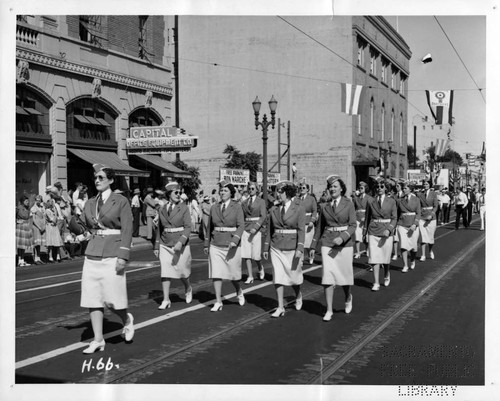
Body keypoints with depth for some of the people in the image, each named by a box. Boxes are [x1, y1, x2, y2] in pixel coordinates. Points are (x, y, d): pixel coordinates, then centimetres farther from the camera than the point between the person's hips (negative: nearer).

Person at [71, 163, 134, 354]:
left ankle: (126, 319, 26)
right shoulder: (90, 203, 12)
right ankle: (98, 340, 9)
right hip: (92, 254, 5)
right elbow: (81, 227, 13)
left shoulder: (121, 201, -3)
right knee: (92, 298, 2)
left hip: (112, 255, -5)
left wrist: (123, 256, -15)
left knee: (112, 299, -5)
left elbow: (127, 231, -7)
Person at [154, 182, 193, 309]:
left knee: (181, 271, 6)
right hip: (165, 245, 2)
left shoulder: (183, 208, -4)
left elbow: (188, 227, -9)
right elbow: (159, 229, 13)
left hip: (181, 245, -2)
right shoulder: (162, 209, 6)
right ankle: (166, 300, 0)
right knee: (165, 272, -5)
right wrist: (156, 246, 11)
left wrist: (180, 242, -22)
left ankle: (188, 289, 36)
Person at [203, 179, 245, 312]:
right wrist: (206, 244, 14)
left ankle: (239, 292, 34)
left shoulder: (237, 207, -2)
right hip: (215, 245, 3)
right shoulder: (214, 207, 8)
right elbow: (210, 227, 14)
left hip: (231, 245, -3)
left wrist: (235, 240, -23)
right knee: (216, 274, -3)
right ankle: (218, 302, 3)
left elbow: (241, 225, -9)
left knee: (233, 274, 5)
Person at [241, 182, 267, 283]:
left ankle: (260, 268, 27)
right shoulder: (244, 203, 11)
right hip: (246, 229, 3)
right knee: (246, 255, -5)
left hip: (256, 230, -3)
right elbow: (242, 217, 14)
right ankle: (250, 277, 1)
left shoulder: (261, 202, 0)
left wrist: (255, 227, -22)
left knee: (255, 255, -4)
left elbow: (263, 216, -11)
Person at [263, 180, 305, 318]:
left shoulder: (298, 209, -4)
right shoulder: (274, 210, 6)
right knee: (278, 277, -2)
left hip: (292, 248, -3)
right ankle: (280, 308, 2)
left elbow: (301, 230, -9)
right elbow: (269, 230, 11)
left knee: (293, 276, 7)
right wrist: (266, 248, 10)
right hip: (276, 248, 3)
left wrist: (300, 249, -17)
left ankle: (298, 295, 37)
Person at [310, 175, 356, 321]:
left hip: (344, 243, -1)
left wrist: (342, 237, -22)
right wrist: (313, 246, 13)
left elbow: (353, 225, -6)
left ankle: (348, 297, 39)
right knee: (328, 275, -7)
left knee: (345, 275, 7)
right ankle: (329, 310, -1)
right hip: (327, 244, 1)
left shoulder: (349, 204, -1)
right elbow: (320, 227, 13)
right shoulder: (324, 206, 6)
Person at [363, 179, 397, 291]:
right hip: (373, 232, 0)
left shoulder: (391, 201, 1)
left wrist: (389, 230, -14)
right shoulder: (371, 201, 4)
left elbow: (394, 218, 0)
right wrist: (365, 231, 10)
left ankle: (387, 276, 36)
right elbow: (367, 217, 11)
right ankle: (376, 283, -3)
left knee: (386, 258, 7)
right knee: (374, 258, -6)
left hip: (386, 232, 0)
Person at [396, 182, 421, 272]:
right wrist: (396, 224, 12)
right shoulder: (400, 200, 3)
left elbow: (418, 213, -3)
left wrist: (414, 225, -15)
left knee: (413, 246, 5)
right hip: (402, 225, 0)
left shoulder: (416, 200, 1)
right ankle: (405, 266, -5)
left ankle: (412, 261, 32)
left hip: (413, 225, 0)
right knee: (403, 245, -10)